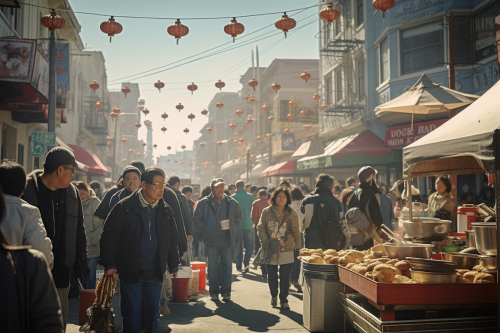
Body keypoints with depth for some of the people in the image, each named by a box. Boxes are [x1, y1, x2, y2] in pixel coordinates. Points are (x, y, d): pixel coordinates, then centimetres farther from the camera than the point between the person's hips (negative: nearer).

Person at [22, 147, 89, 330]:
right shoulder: (26, 189, -10)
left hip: (60, 270, 5)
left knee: (59, 322, 10)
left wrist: (81, 260, 11)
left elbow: (79, 230, 15)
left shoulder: (72, 192, 7)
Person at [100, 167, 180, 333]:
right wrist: (109, 265, -11)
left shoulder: (166, 211, 4)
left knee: (154, 313, 13)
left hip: (155, 274, 4)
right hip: (130, 272, -3)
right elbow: (109, 236, -7)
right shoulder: (125, 207, -9)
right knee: (132, 315, 6)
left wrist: (173, 266, 14)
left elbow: (172, 240, 14)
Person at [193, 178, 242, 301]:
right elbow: (197, 219, 3)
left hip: (227, 240, 1)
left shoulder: (232, 203, 5)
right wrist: (203, 234, -3)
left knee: (227, 266, 3)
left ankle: (226, 292, 9)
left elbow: (239, 217, 17)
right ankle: (213, 292, 15)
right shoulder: (204, 203, -1)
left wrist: (234, 231, 7)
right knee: (212, 267, 6)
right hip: (212, 240, -1)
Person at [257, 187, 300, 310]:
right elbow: (261, 229, 1)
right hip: (270, 250, 1)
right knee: (271, 276, 10)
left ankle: (283, 300, 19)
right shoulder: (266, 212, 0)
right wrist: (267, 244, -8)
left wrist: (298, 248, 2)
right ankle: (274, 296, 34)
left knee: (285, 277, 2)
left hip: (287, 250, 0)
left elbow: (296, 232, 5)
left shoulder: (292, 213, 2)